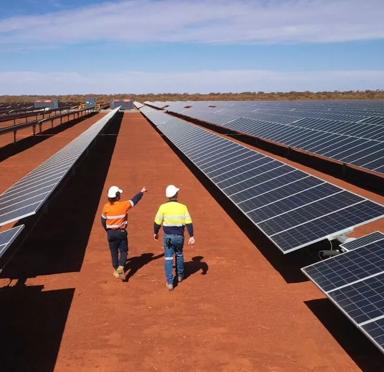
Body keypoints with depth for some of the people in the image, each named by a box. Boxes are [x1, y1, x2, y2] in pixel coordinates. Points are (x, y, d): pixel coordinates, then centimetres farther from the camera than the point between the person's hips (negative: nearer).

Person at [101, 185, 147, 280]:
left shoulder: (106, 206, -8)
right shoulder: (123, 205, -14)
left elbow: (103, 220, 4)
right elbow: (134, 200, 2)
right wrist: (141, 192, 18)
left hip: (111, 232, 2)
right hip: (121, 232, -2)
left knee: (114, 252, 15)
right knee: (123, 251, 9)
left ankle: (116, 270, 25)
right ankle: (121, 267, -12)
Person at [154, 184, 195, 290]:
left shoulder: (163, 207, -10)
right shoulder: (183, 207, -5)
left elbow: (157, 222, -4)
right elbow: (189, 223, -8)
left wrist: (155, 233, 13)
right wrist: (191, 236, -5)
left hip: (168, 236, -2)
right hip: (180, 236, 2)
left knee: (168, 258, 3)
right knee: (179, 255, 26)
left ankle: (170, 282, 0)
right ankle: (180, 275, 40)